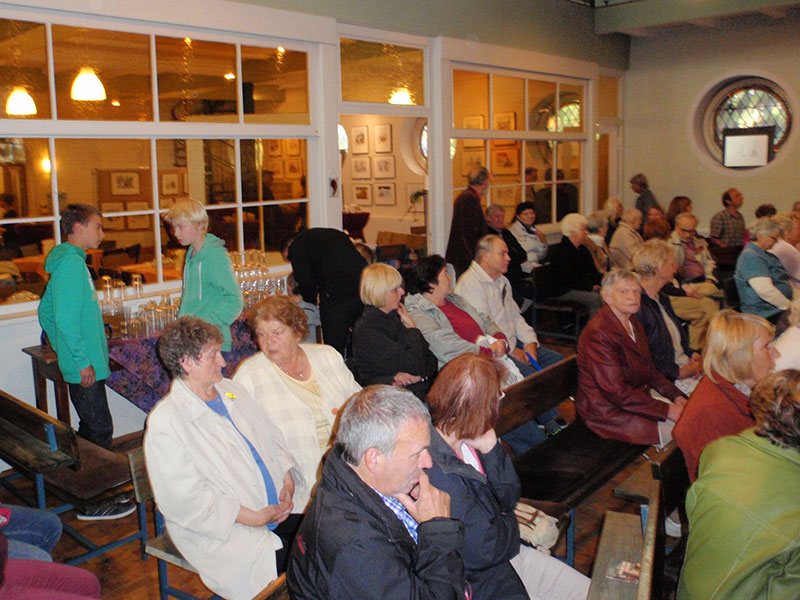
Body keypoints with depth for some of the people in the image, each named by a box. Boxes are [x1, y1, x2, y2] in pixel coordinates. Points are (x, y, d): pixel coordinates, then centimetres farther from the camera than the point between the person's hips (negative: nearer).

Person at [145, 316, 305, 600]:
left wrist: (288, 479, -1)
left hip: (279, 510, 7)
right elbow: (184, 501, -16)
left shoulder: (231, 390, 12)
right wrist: (255, 517, -16)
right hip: (227, 532, -6)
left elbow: (272, 436, 18)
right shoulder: (165, 422, -11)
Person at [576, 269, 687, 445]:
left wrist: (676, 396, -1)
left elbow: (650, 370, 16)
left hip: (640, 396, 10)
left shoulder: (634, 324, 9)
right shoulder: (598, 333, -23)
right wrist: (667, 410, -22)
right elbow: (617, 392, -25)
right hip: (607, 412, -9)